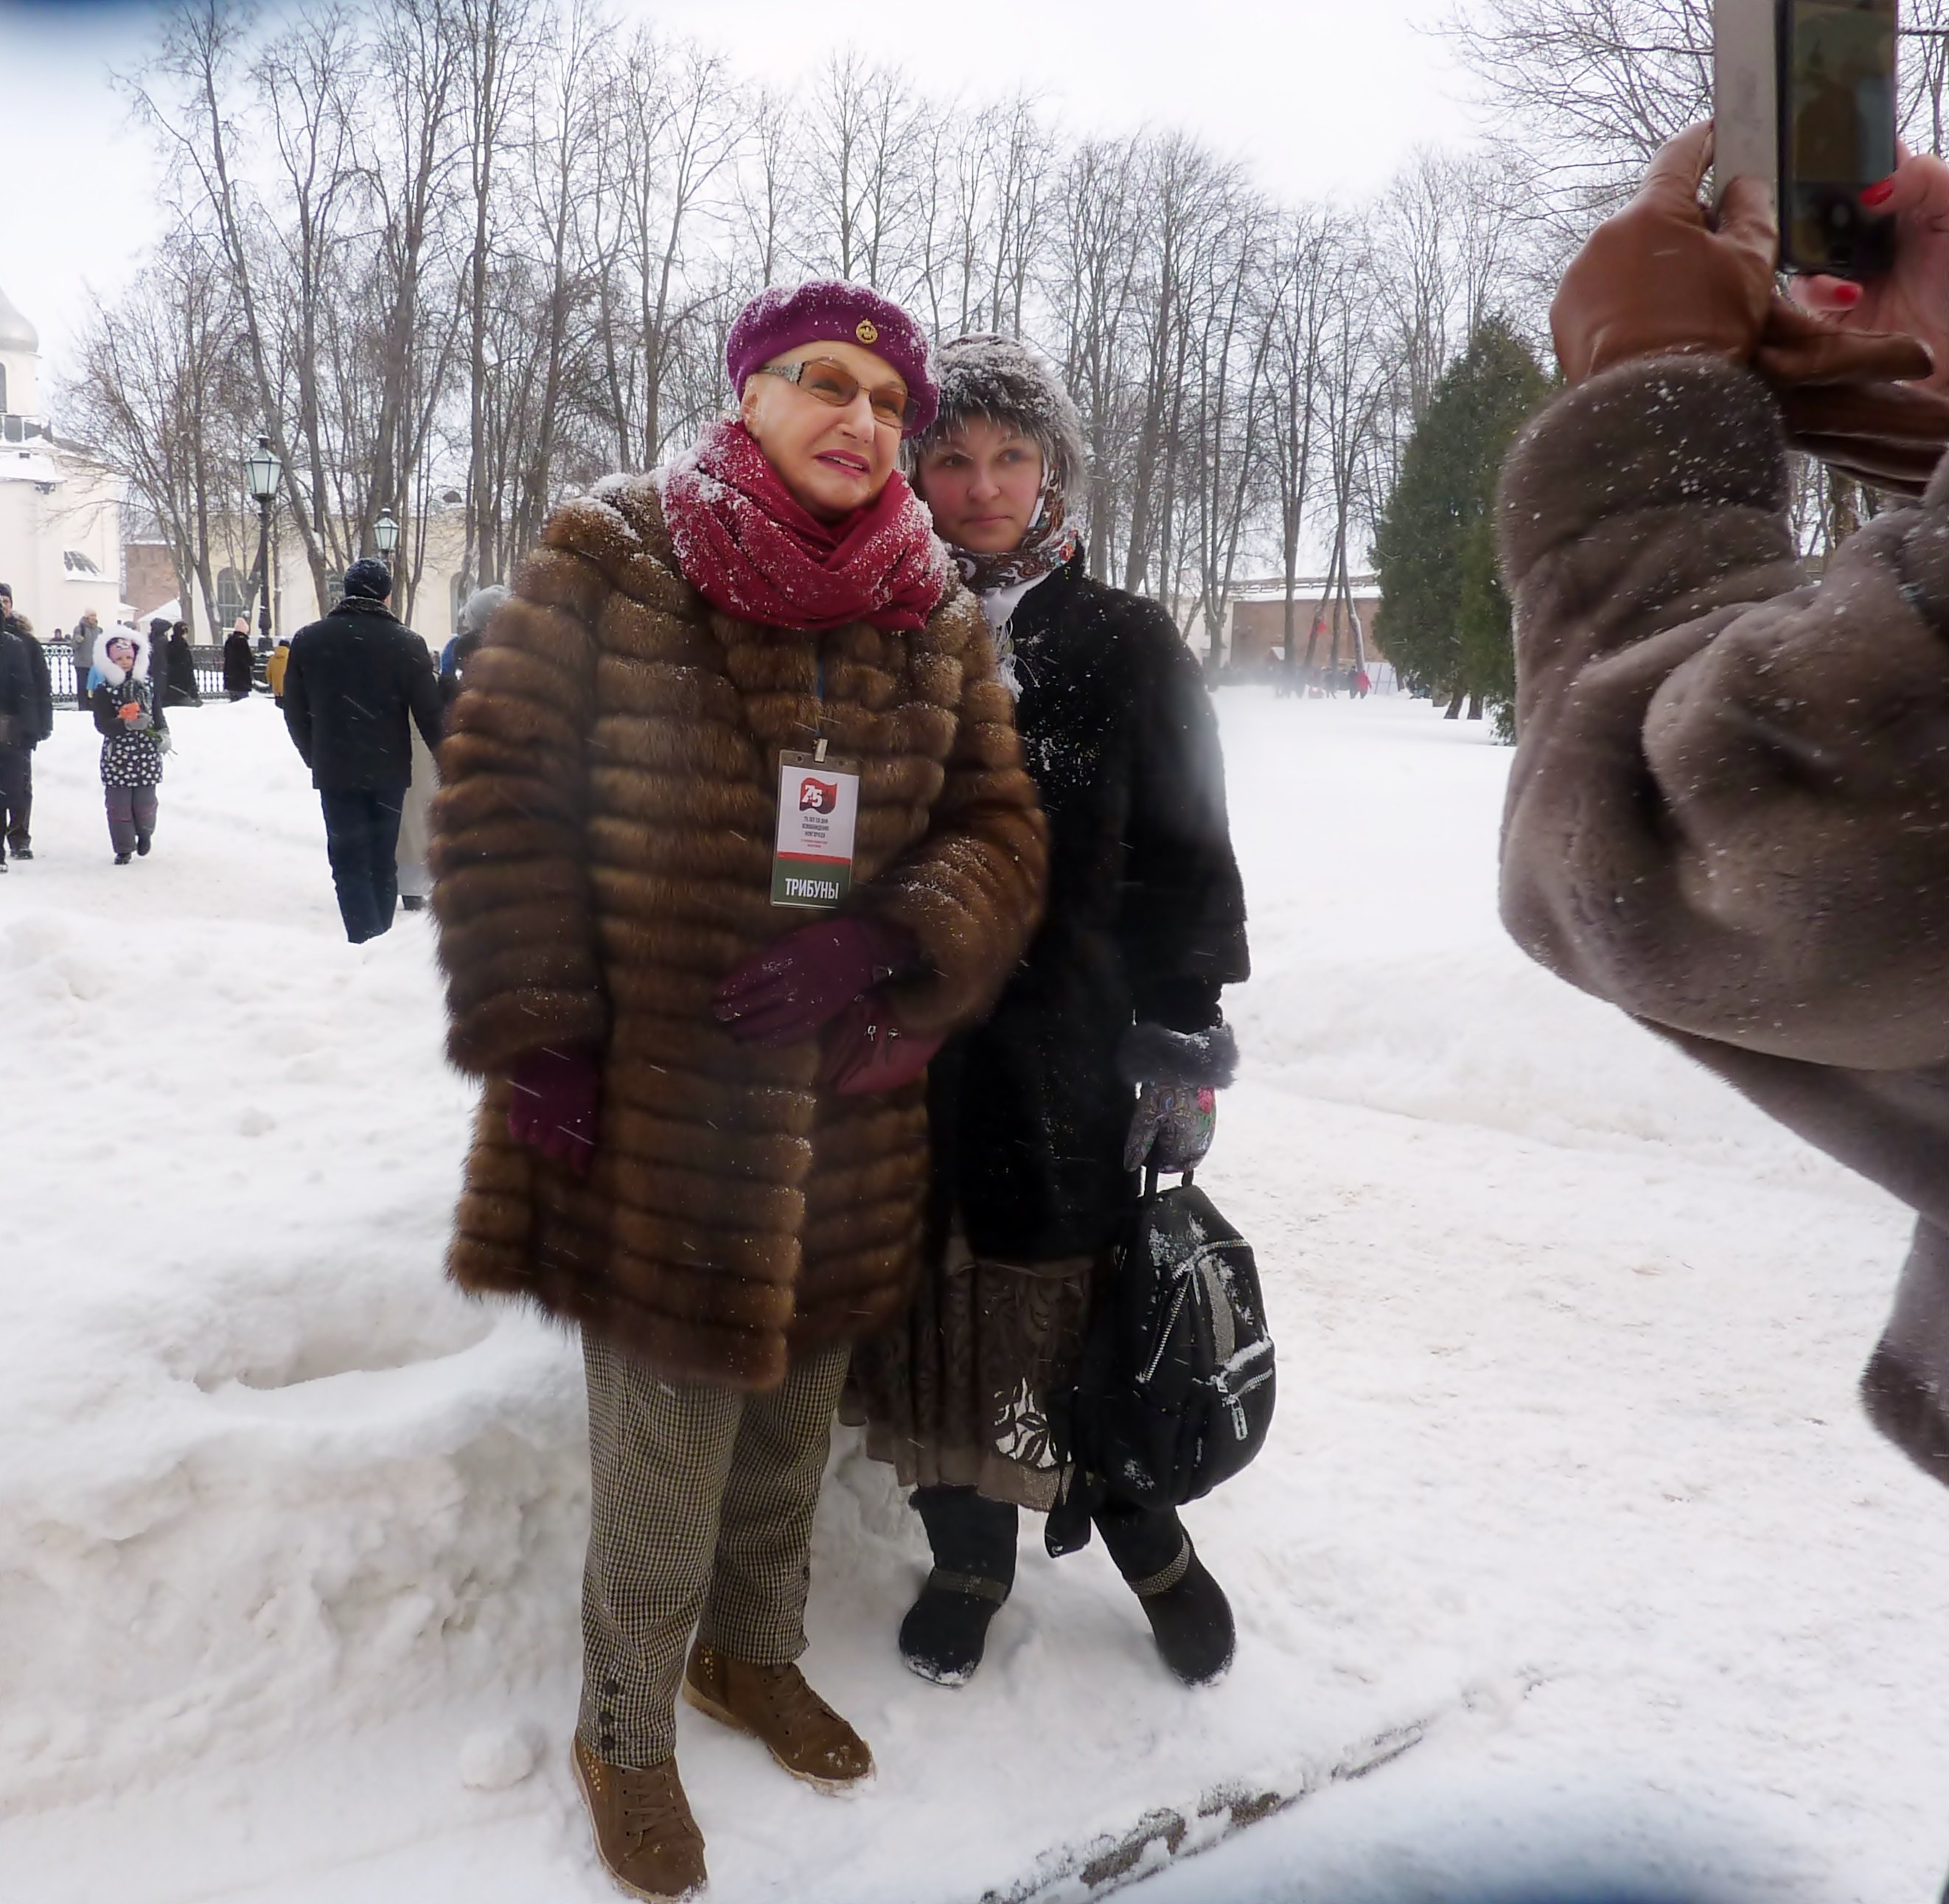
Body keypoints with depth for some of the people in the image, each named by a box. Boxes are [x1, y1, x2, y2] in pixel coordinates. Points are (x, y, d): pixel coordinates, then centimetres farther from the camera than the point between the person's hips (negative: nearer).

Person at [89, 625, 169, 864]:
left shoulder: (148, 683, 5)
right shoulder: (103, 690, -5)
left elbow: (158, 712, 13)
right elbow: (102, 724, -13)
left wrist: (163, 733, -4)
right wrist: (127, 723, -28)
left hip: (147, 753, 2)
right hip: (117, 753, -2)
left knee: (145, 800, 5)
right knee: (119, 803, 1)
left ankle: (145, 832, 36)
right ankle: (124, 848, 13)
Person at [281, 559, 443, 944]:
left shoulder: (307, 639, 0)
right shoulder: (406, 643, -7)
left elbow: (295, 711, 6)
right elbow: (429, 713, -7)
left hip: (335, 771, 0)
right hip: (389, 770, 0)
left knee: (349, 862, 2)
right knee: (383, 861, 13)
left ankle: (365, 942, -11)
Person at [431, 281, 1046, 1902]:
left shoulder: (939, 621, 5)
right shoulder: (610, 566, -6)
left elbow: (1001, 833, 4)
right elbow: (500, 791, -6)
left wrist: (880, 942, -15)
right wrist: (534, 1036, -12)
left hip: (845, 1119, 4)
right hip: (652, 1103, -4)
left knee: (793, 1416, 20)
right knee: (665, 1451, 4)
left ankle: (752, 1652, 47)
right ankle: (626, 1732, 31)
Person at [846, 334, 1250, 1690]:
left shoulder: (1127, 646, 1)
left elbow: (1186, 863, 0)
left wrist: (1186, 1043, -5)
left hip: (1074, 1056, -2)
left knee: (1086, 1311, 5)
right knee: (939, 1312, 10)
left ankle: (1149, 1539, 32)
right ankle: (969, 1554, 32)